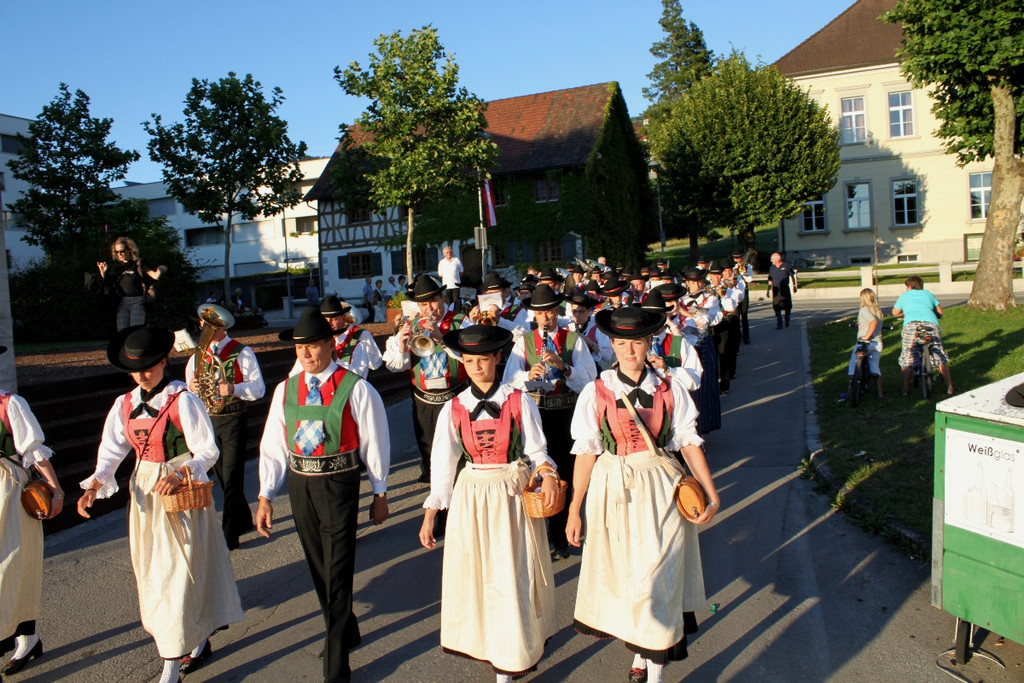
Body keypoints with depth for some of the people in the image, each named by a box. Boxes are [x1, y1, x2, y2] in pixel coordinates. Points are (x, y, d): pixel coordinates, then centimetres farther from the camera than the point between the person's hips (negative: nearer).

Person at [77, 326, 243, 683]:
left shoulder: (182, 400, -13)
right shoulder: (125, 404, 5)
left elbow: (208, 450, -14)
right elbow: (111, 451, 2)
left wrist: (180, 475, -30)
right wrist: (94, 485, -15)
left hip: (182, 493, -7)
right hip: (144, 494, 7)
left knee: (178, 576, -3)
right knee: (152, 574, 15)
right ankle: (198, 642, 33)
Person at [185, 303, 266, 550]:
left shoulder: (242, 353, -5)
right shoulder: (198, 355, 10)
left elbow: (258, 388, -12)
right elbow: (189, 389, 9)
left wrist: (234, 388, -29)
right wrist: (192, 388, -14)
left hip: (234, 420, -6)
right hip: (207, 419, 6)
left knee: (232, 477, -6)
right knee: (222, 476, 15)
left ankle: (229, 534, 1)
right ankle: (244, 520, 33)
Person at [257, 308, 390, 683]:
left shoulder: (355, 389, -10)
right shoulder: (285, 390, 4)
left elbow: (374, 442, -5)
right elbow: (273, 445, 5)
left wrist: (380, 493, -1)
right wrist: (265, 496, 0)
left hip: (339, 484, -5)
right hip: (299, 484, 5)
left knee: (337, 571, -1)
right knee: (318, 566, 20)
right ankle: (345, 630, 45)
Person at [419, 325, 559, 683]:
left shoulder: (519, 401, -6)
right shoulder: (454, 408, -1)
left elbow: (536, 450, -3)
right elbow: (442, 464, 2)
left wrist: (547, 473, -25)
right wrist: (429, 515, 2)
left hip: (514, 496, -2)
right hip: (471, 499, 2)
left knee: (513, 577, 3)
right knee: (475, 577, 11)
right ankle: (485, 643, 33)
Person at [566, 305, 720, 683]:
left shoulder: (669, 390, -1)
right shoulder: (596, 392, -4)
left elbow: (689, 442, 2)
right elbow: (586, 452, -3)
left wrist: (711, 493, -4)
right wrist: (574, 510, -2)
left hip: (661, 490, 0)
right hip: (614, 491, 0)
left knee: (656, 576, 0)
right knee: (622, 574, 10)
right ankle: (641, 652, 32)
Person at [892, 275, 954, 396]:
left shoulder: (904, 296, 24)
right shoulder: (928, 294, 26)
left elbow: (895, 313, 27)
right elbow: (940, 311, 25)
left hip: (911, 325, -1)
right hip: (931, 324, 1)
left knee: (907, 359, 6)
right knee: (941, 358, 9)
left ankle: (905, 389, 5)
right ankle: (949, 388, 10)